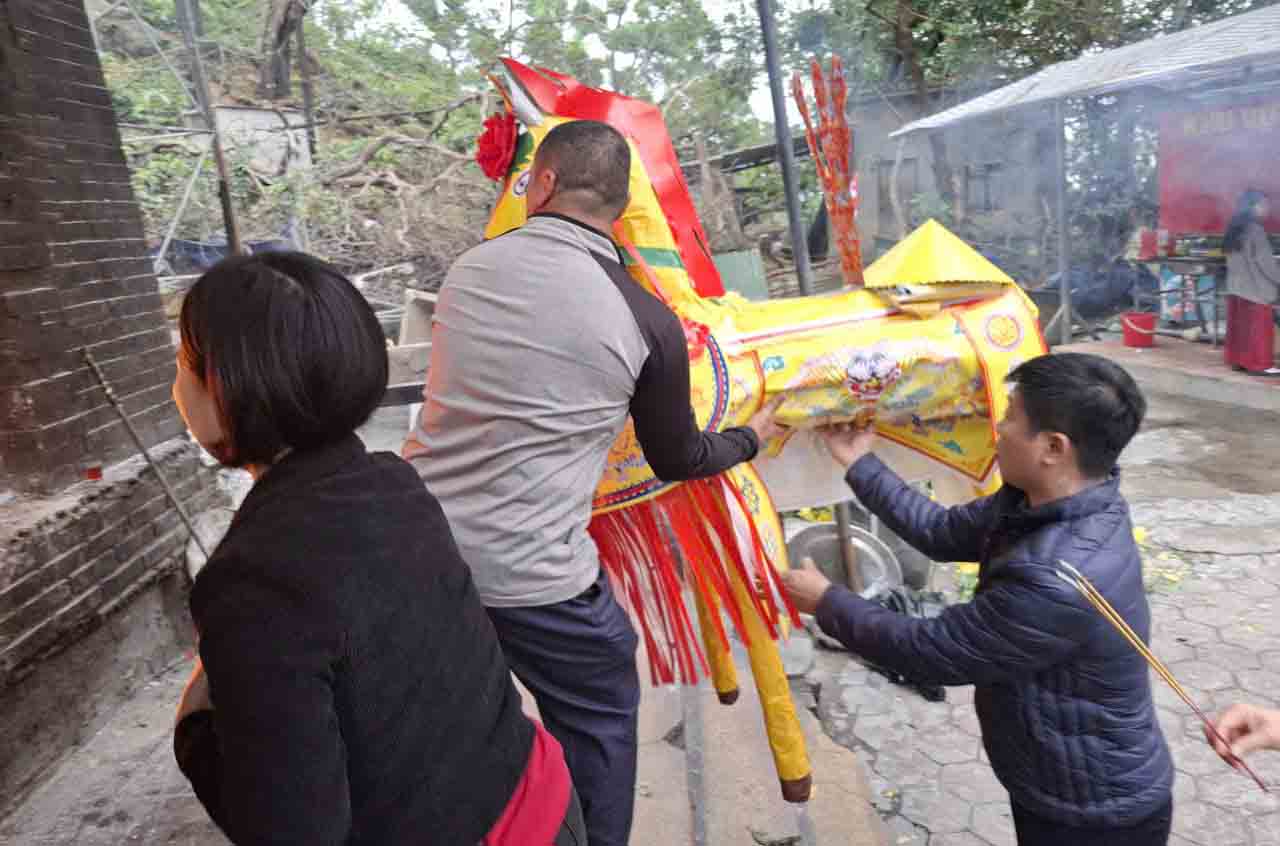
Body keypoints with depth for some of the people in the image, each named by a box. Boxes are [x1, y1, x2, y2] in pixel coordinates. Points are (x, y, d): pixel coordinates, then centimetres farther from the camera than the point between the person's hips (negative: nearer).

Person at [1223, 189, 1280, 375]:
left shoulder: (1234, 230, 11)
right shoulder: (1255, 230, -14)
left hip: (1236, 287, 8)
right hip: (1255, 288, -8)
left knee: (1238, 325, 10)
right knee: (1259, 327, -1)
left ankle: (1237, 360, 13)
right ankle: (1261, 364, 3)